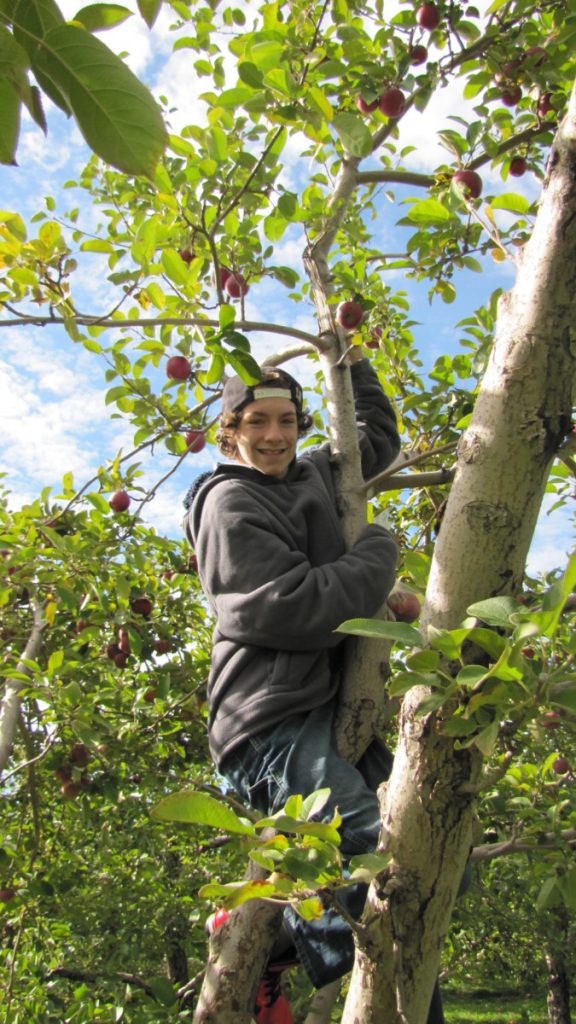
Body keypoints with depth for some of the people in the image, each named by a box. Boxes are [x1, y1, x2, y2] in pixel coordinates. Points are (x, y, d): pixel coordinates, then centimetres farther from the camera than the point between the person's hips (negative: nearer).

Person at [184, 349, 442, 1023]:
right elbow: (292, 610, -19)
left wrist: (353, 361, 31)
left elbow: (378, 439, 38)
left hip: (329, 712, 9)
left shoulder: (312, 474, 18)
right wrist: (379, 549, -6)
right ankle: (261, 941, 2)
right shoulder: (229, 502, -6)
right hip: (273, 722, -9)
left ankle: (261, 927, 10)